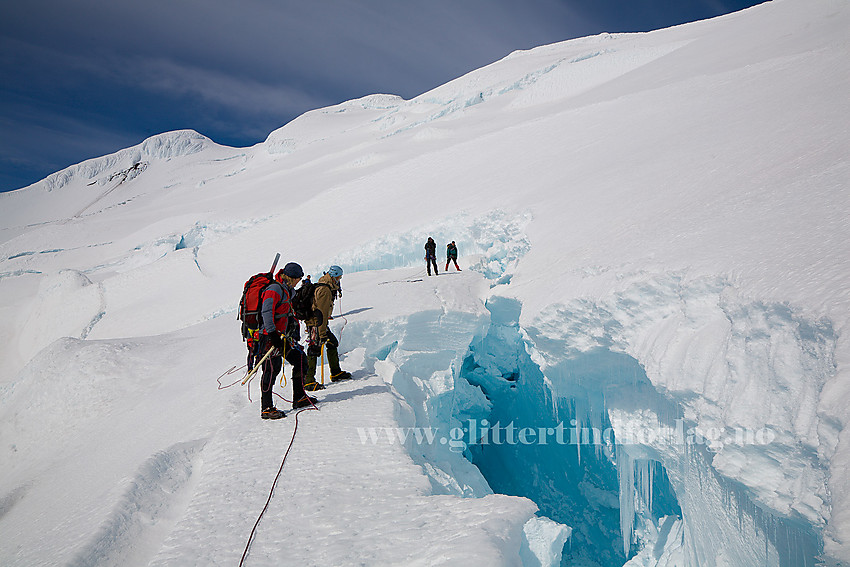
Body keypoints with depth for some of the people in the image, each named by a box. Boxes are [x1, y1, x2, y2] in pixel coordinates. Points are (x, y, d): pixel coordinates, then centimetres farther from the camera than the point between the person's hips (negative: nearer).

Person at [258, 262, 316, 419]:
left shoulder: (286, 291, 19)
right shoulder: (274, 290, -13)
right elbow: (267, 312, -24)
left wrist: (295, 329, 27)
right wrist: (273, 334, -30)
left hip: (283, 337, 10)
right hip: (271, 337, -10)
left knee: (300, 359, 9)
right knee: (273, 369, -13)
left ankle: (299, 398, 17)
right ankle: (267, 408, -9)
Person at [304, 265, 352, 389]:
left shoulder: (328, 288, 14)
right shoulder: (324, 290, -20)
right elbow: (321, 313, -25)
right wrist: (322, 334, -27)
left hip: (321, 323, 11)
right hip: (316, 324, -11)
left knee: (333, 343, 15)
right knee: (315, 349, -12)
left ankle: (336, 373, 24)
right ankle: (308, 380, -11)